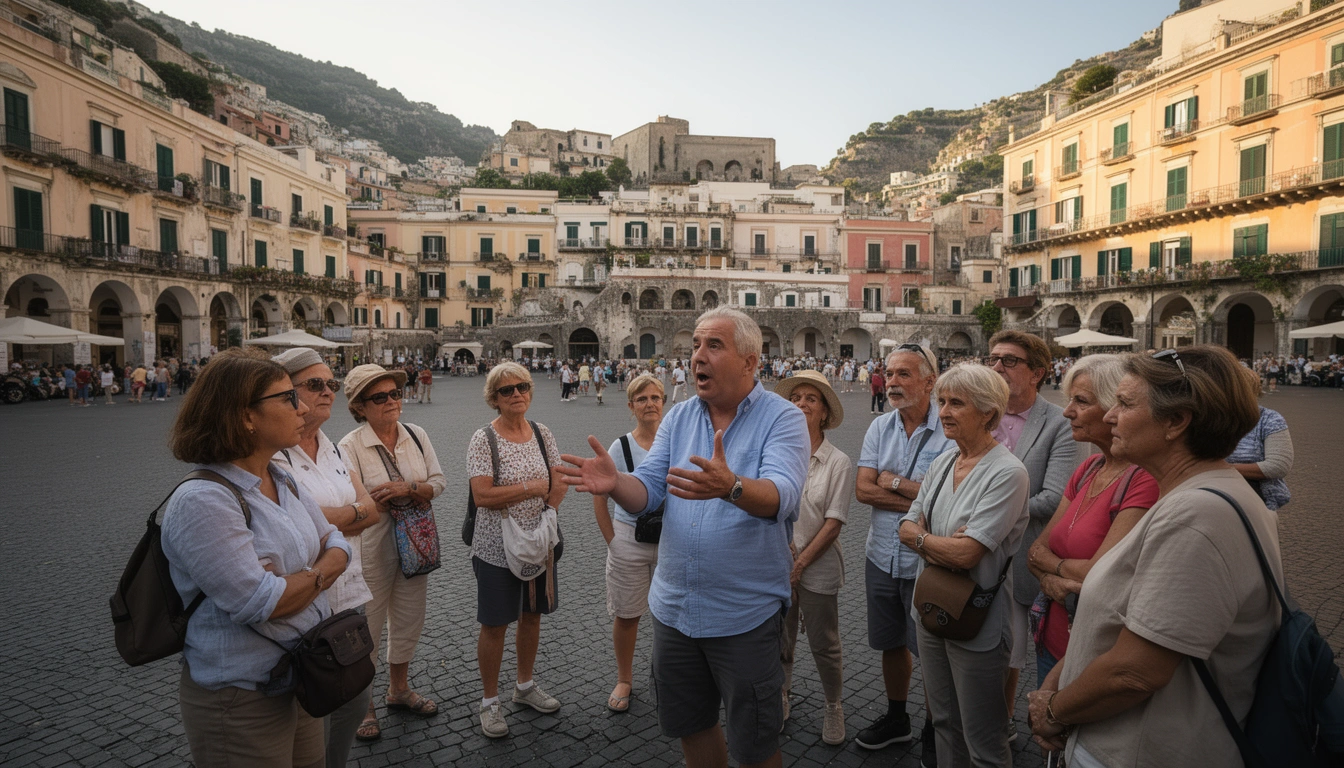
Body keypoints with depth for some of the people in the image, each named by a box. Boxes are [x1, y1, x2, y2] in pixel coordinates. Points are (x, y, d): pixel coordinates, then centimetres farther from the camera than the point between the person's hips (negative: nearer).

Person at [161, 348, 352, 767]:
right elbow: (261, 603, -27)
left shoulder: (282, 481, 4)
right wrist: (317, 576, -9)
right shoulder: (202, 501, -23)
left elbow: (337, 546, 5)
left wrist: (309, 575, -15)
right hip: (242, 698, -8)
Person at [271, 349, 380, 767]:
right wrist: (353, 512, -10)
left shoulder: (332, 449, 10)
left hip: (349, 594, 7)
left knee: (356, 700, 18)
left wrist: (328, 520, -12)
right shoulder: (272, 453, -13)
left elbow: (372, 510, 4)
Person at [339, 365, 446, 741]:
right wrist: (417, 491, -17)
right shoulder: (350, 446, -14)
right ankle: (363, 704, 29)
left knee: (409, 621, 18)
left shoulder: (417, 435, 0)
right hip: (372, 549, -5)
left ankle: (399, 689, 40)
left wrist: (406, 490, -22)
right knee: (367, 628, 8)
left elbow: (438, 481, -2)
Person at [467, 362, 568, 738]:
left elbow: (560, 483, 5)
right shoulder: (483, 439, -13)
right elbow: (482, 496, -21)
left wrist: (546, 512, -11)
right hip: (497, 548, -5)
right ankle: (490, 702, 24)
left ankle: (525, 686, 38)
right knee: (495, 625, 6)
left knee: (531, 616, 18)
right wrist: (533, 487, -18)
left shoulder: (542, 433, 3)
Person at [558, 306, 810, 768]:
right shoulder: (678, 418, 4)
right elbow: (649, 489, -2)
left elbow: (781, 495, -28)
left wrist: (730, 486, -49)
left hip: (745, 613, -4)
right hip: (673, 608, 5)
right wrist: (614, 483, -24)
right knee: (690, 726, 23)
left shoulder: (782, 418, -12)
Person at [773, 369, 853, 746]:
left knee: (824, 645, 12)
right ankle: (781, 698, 41)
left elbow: (834, 524, -11)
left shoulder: (838, 462, -10)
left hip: (817, 569, -2)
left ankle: (834, 708, 35)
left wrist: (799, 563, -13)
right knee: (779, 640, 17)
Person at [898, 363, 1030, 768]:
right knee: (943, 721, 23)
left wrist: (920, 537, -9)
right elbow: (907, 528, 3)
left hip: (977, 623, -7)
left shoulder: (1007, 473, -20)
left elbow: (966, 554, -25)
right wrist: (945, 544, -16)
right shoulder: (942, 462, 3)